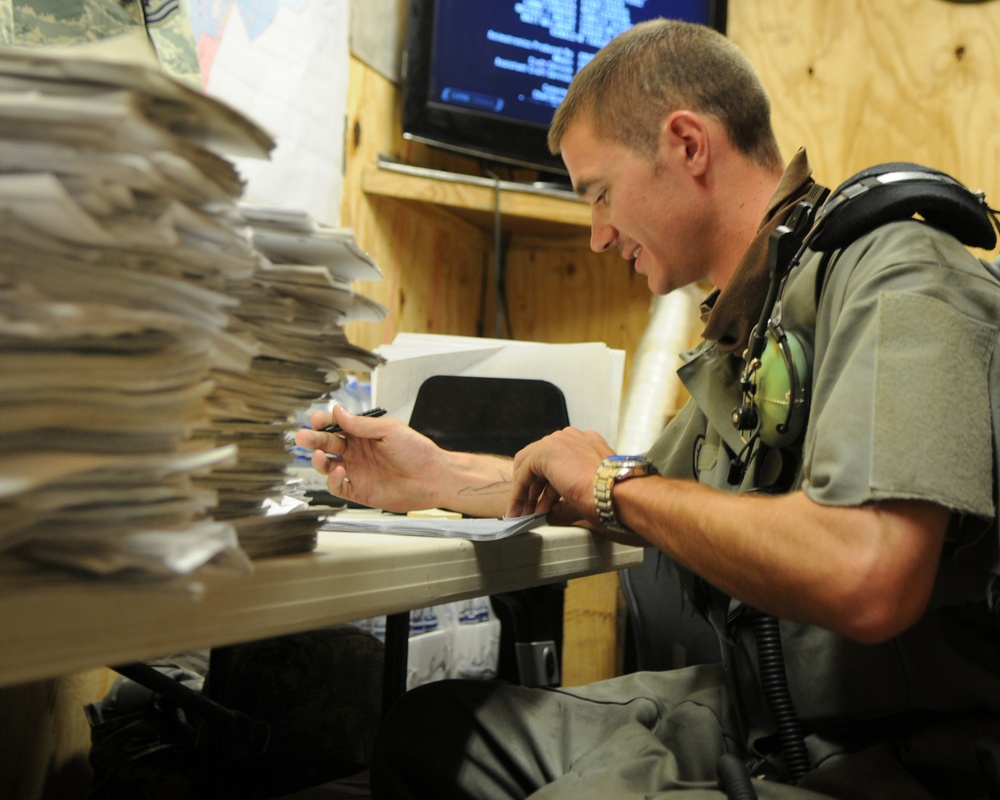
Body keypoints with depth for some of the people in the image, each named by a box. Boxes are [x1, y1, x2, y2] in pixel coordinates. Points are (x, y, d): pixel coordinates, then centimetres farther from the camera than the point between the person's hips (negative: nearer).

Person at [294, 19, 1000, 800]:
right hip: (755, 713, 9)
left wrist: (613, 484, -18)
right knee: (429, 730, 1)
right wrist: (438, 478, 20)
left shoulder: (894, 276, -18)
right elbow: (653, 494, 26)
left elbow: (863, 579, -33)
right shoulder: (746, 330, 12)